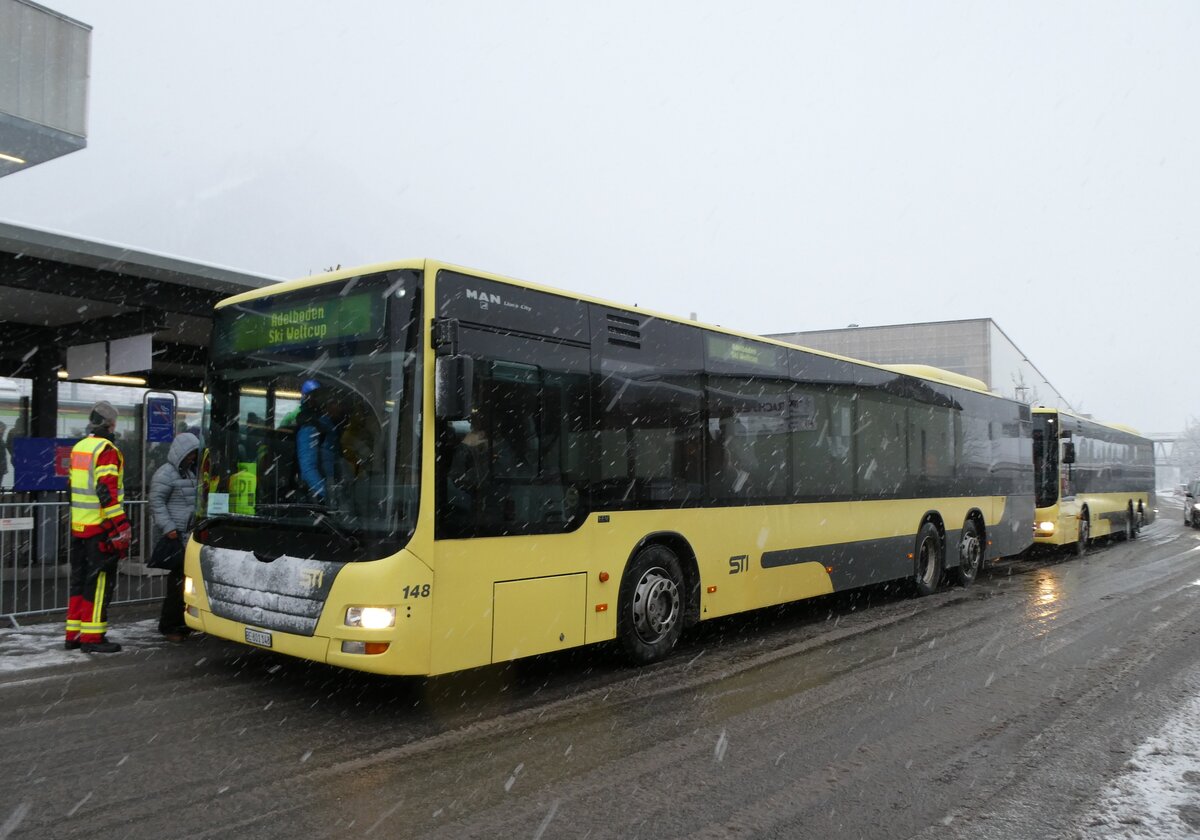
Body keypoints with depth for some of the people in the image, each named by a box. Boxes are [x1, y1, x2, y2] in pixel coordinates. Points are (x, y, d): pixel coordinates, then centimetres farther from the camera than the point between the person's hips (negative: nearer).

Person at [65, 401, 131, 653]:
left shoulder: (78, 448, 14)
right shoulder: (107, 450, -14)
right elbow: (107, 492, -20)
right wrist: (120, 529, -19)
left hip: (78, 527, 9)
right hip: (100, 528, -9)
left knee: (80, 578, 15)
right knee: (99, 581, -3)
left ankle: (73, 634, 20)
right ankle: (92, 636, -1)